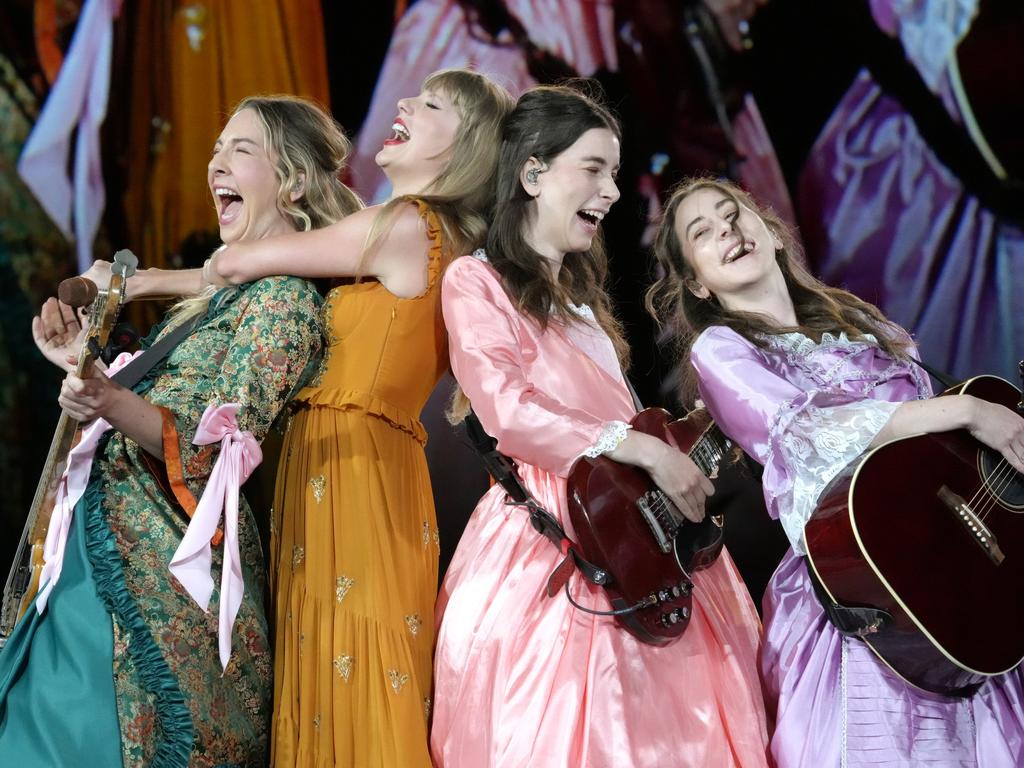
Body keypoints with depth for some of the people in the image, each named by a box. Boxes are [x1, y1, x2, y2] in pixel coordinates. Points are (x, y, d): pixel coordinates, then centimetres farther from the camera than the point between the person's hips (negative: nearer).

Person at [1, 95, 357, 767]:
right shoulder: (219, 293, 17)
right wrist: (86, 362, 6)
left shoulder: (286, 298, -10)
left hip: (163, 566, -9)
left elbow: (219, 449, -20)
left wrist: (113, 403, -34)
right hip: (106, 549, 9)